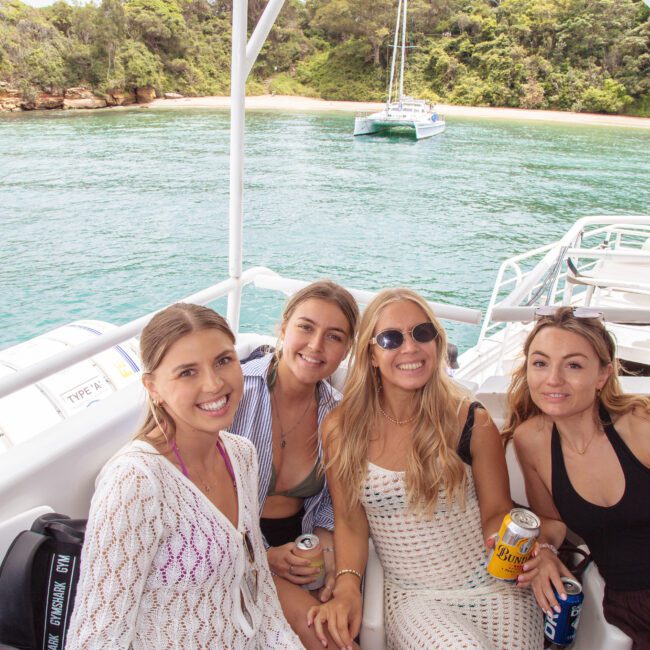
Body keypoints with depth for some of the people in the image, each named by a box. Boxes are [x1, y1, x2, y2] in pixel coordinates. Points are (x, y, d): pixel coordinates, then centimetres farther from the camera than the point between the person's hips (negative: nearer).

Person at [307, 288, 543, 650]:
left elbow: (497, 512, 1)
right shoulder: (342, 430, -6)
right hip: (412, 597, -1)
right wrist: (347, 587, -13)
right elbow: (350, 521, 2)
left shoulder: (473, 423, -7)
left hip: (493, 586, 2)